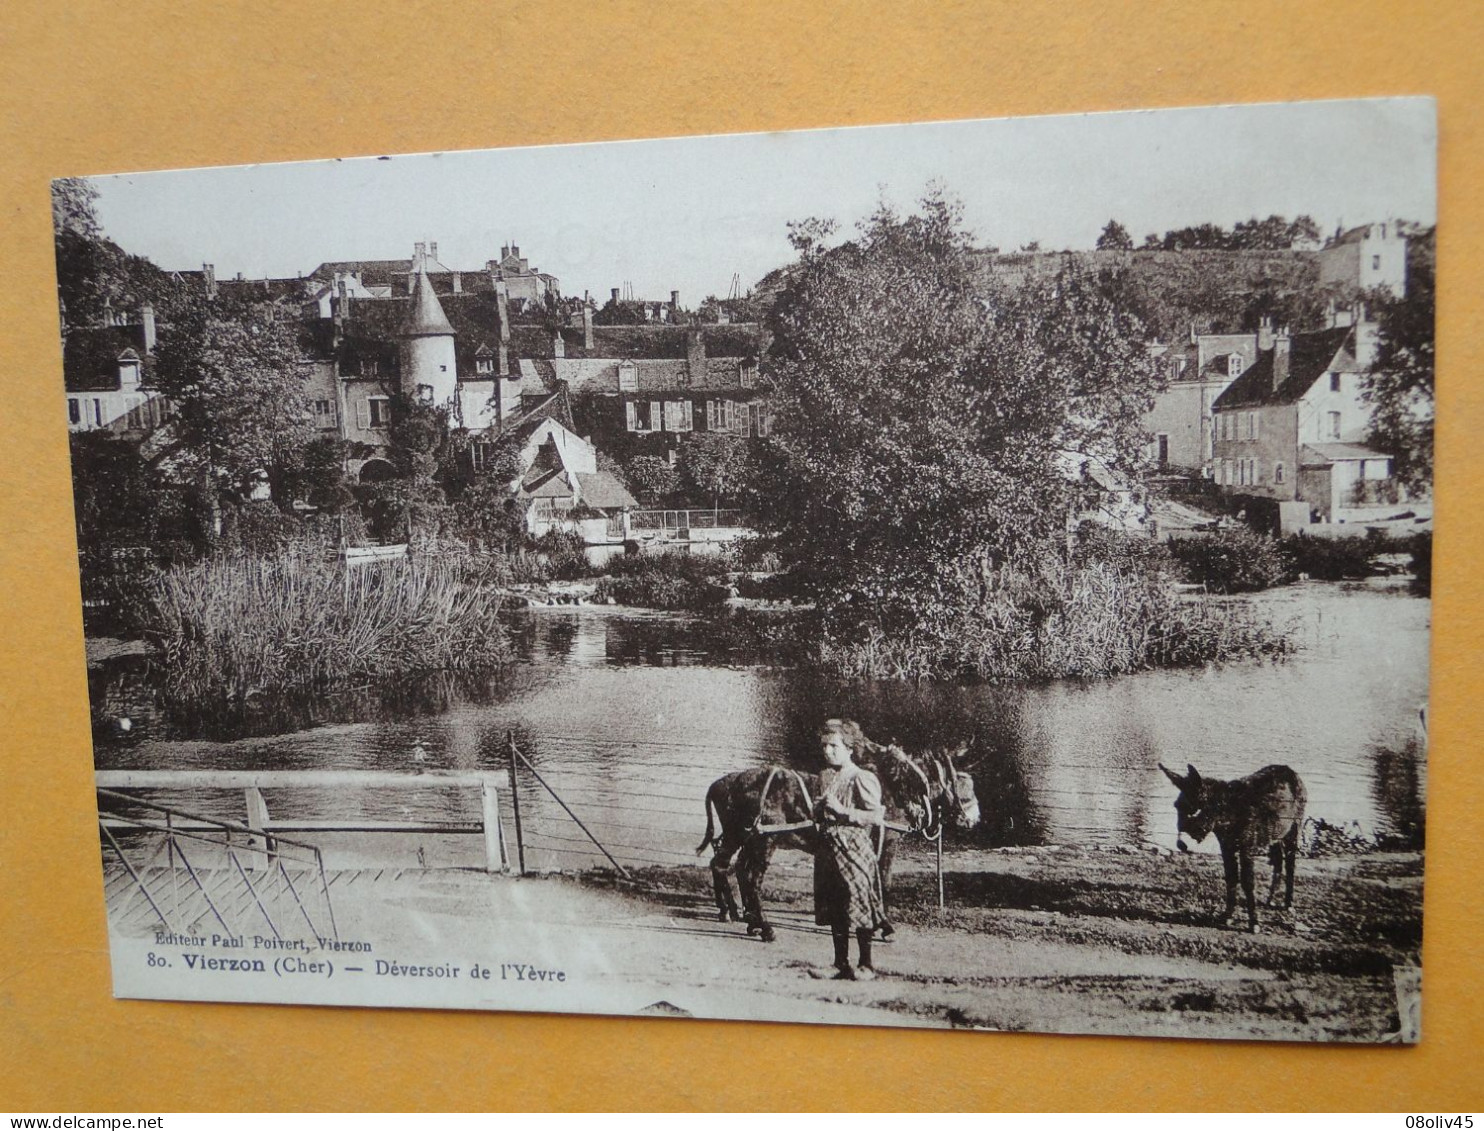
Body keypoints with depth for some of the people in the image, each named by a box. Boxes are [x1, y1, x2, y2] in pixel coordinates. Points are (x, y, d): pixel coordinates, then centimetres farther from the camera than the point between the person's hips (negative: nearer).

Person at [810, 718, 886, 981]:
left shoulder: (862, 778, -11)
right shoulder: (825, 777, 13)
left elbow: (876, 816, -17)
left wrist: (842, 811, -20)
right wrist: (820, 810, 2)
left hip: (854, 849, -7)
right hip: (828, 848, 7)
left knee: (858, 907, 0)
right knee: (834, 910, 11)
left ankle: (866, 965, 13)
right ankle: (841, 964, 21)